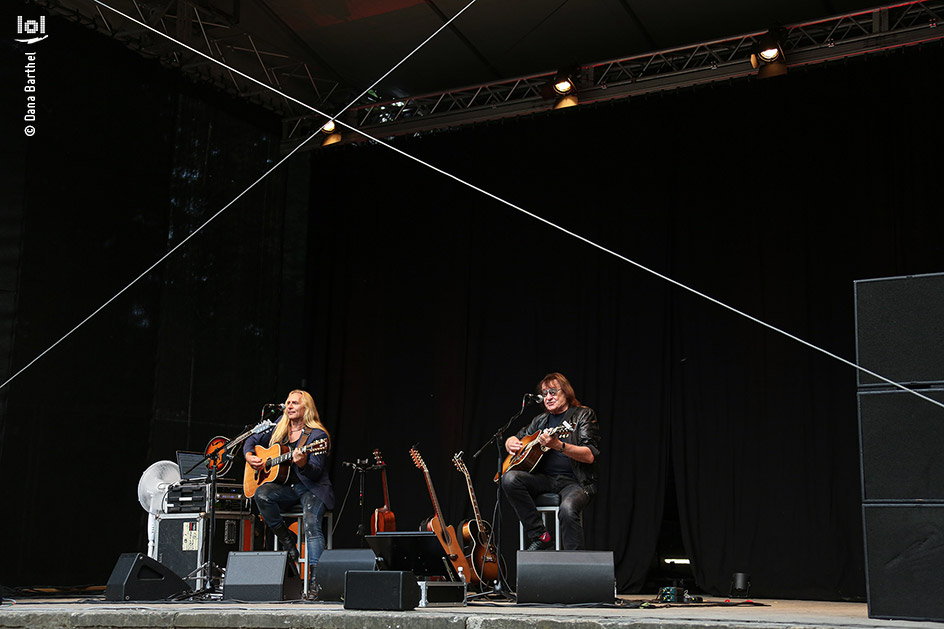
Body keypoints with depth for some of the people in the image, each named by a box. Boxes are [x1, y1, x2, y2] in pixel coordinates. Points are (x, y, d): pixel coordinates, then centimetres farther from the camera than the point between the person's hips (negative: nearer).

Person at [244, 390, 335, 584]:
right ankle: (286, 539, -9)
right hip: (285, 487, 5)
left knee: (312, 525, -31)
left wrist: (303, 464, -38)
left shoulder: (317, 435, -8)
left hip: (312, 488, -5)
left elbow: (316, 473, -16)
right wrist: (249, 456, 2)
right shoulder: (279, 428, 10)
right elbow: (252, 440, 23)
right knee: (262, 494, -28)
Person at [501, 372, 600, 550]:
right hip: (544, 478, 5)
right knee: (509, 478, -22)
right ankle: (539, 535, -16)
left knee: (568, 508, -37)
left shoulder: (583, 415, 1)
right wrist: (511, 444, 1)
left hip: (575, 480, -5)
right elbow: (512, 439, 28)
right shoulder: (541, 420, 18)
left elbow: (590, 456, -12)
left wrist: (559, 446, -29)